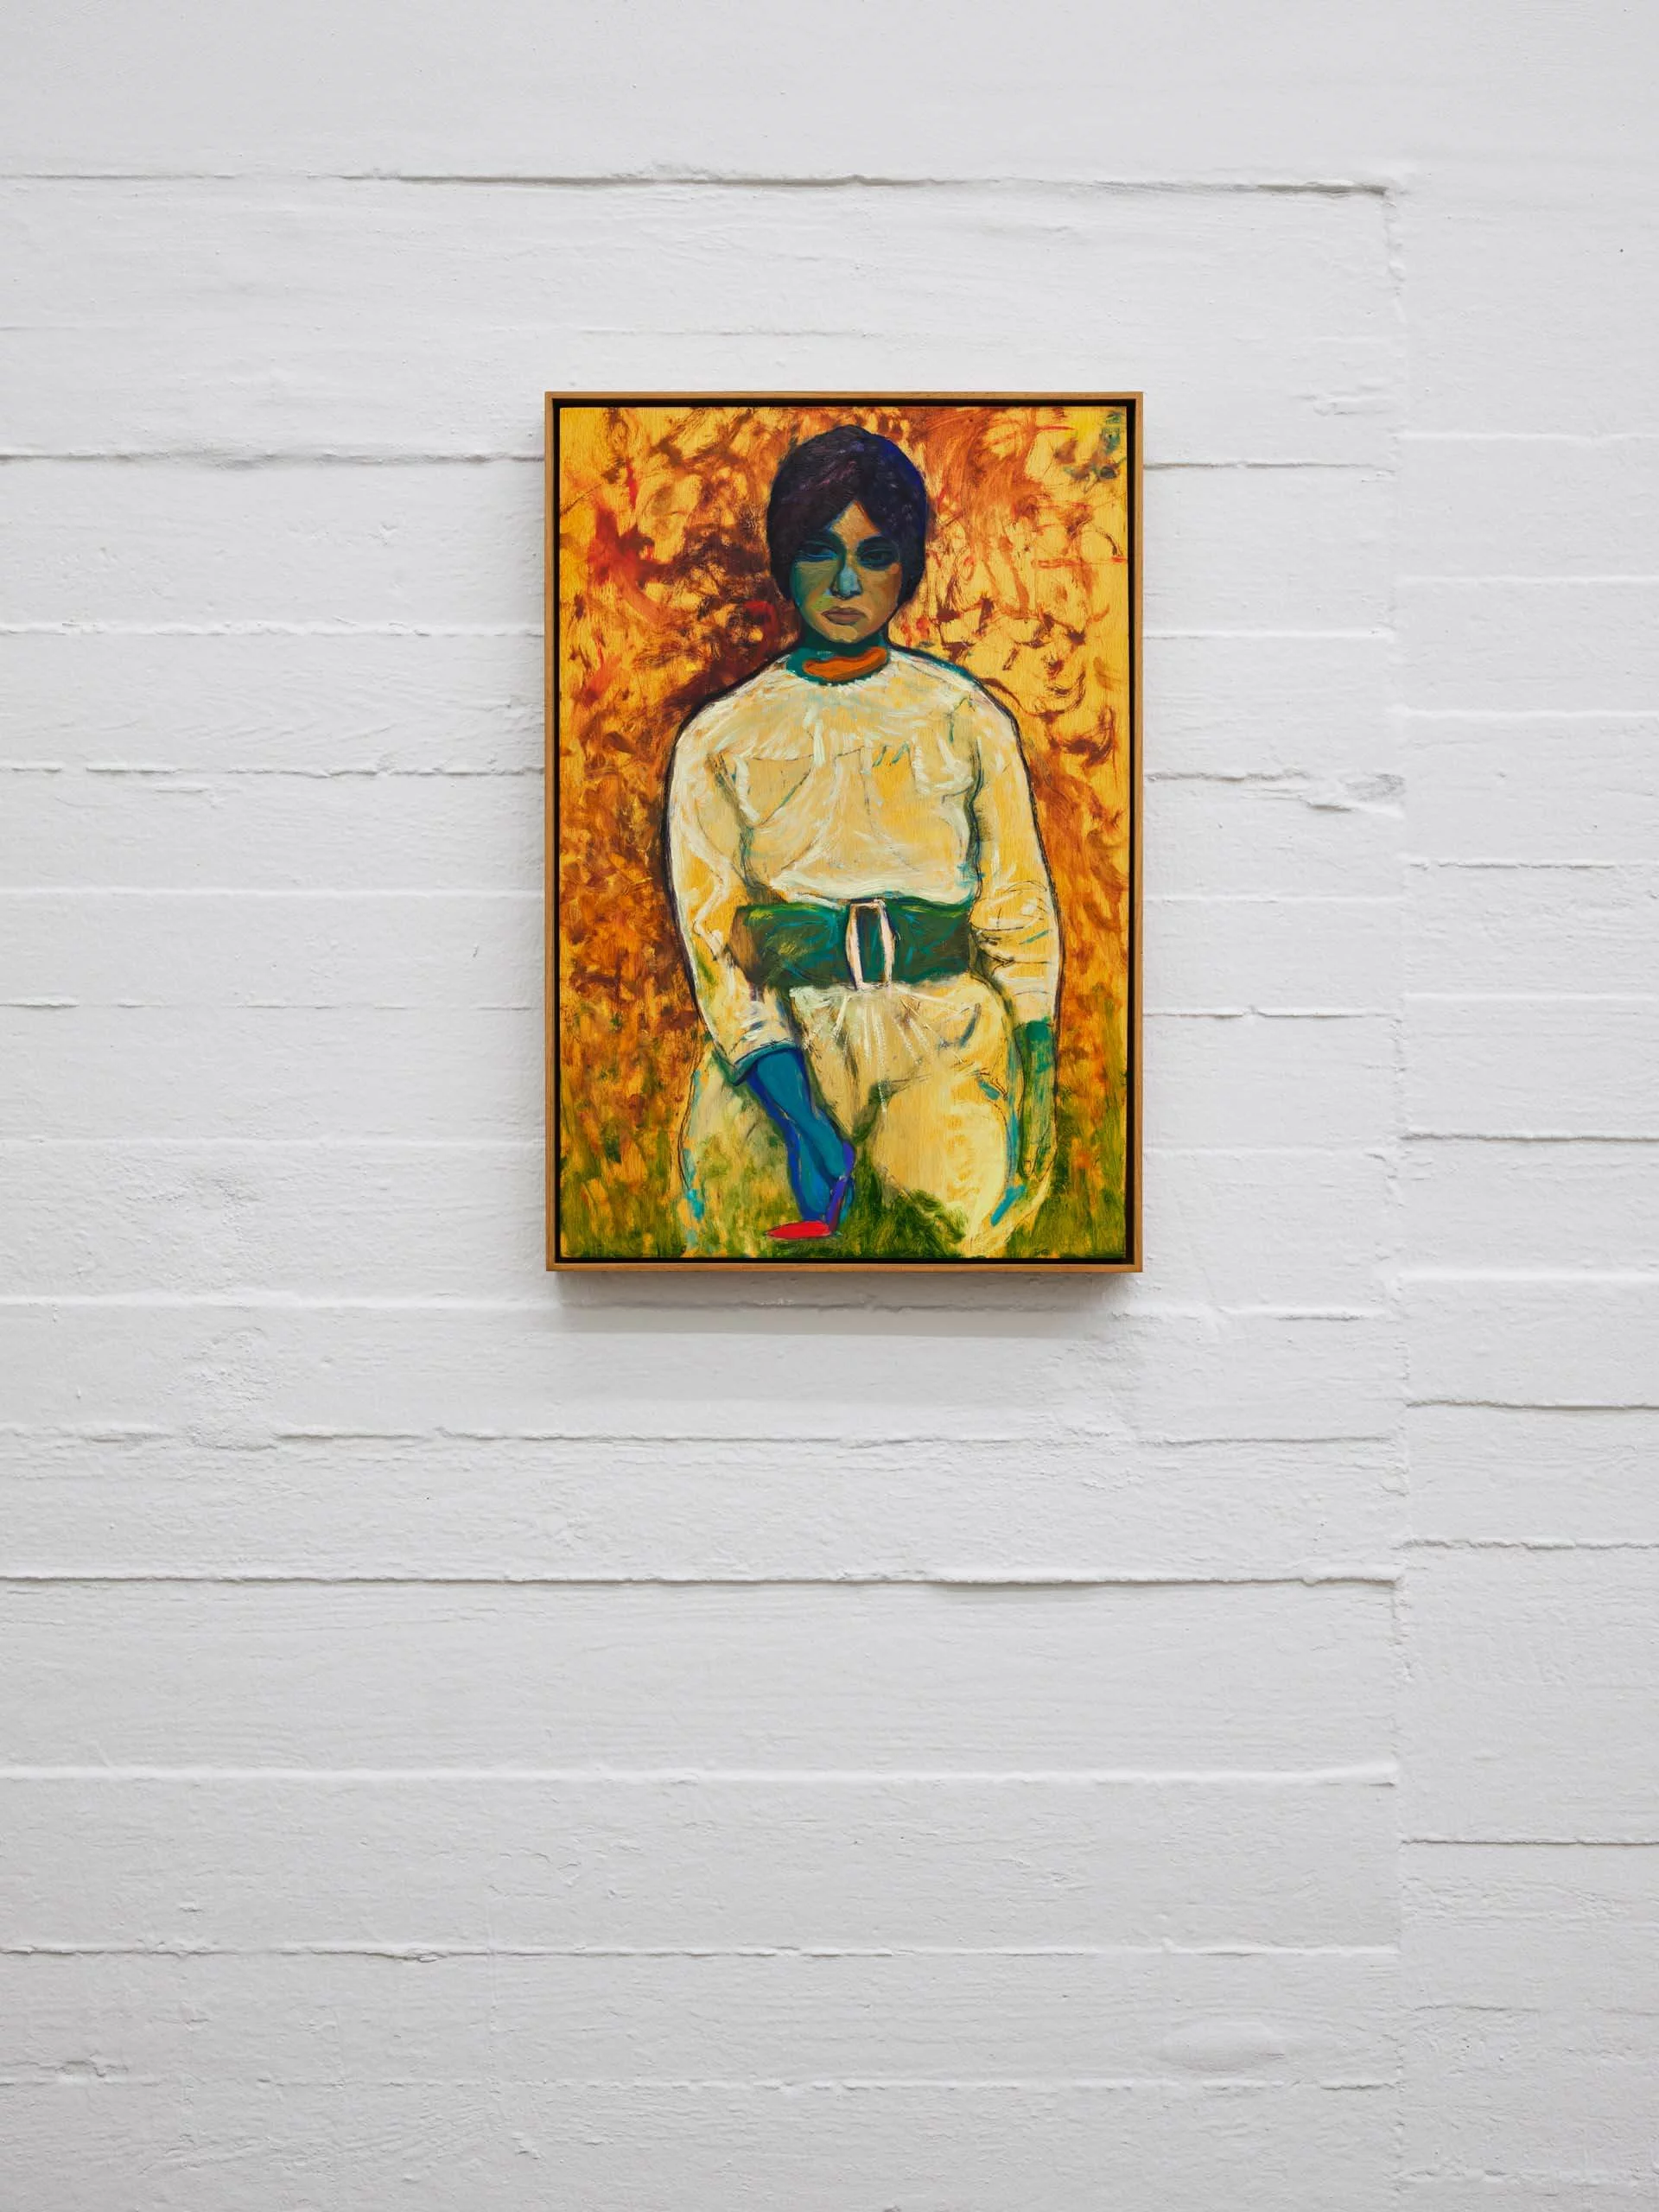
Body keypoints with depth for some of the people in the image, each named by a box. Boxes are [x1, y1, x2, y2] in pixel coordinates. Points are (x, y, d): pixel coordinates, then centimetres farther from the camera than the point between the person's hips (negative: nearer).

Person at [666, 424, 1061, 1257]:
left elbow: (1018, 909, 11)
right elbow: (709, 929, 1)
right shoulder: (721, 740, 9)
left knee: (973, 1200, -26)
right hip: (789, 1024, 1)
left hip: (944, 1020, 0)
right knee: (728, 1170, -24)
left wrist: (1037, 1064, -3)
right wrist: (784, 1090, -14)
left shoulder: (968, 721, 11)